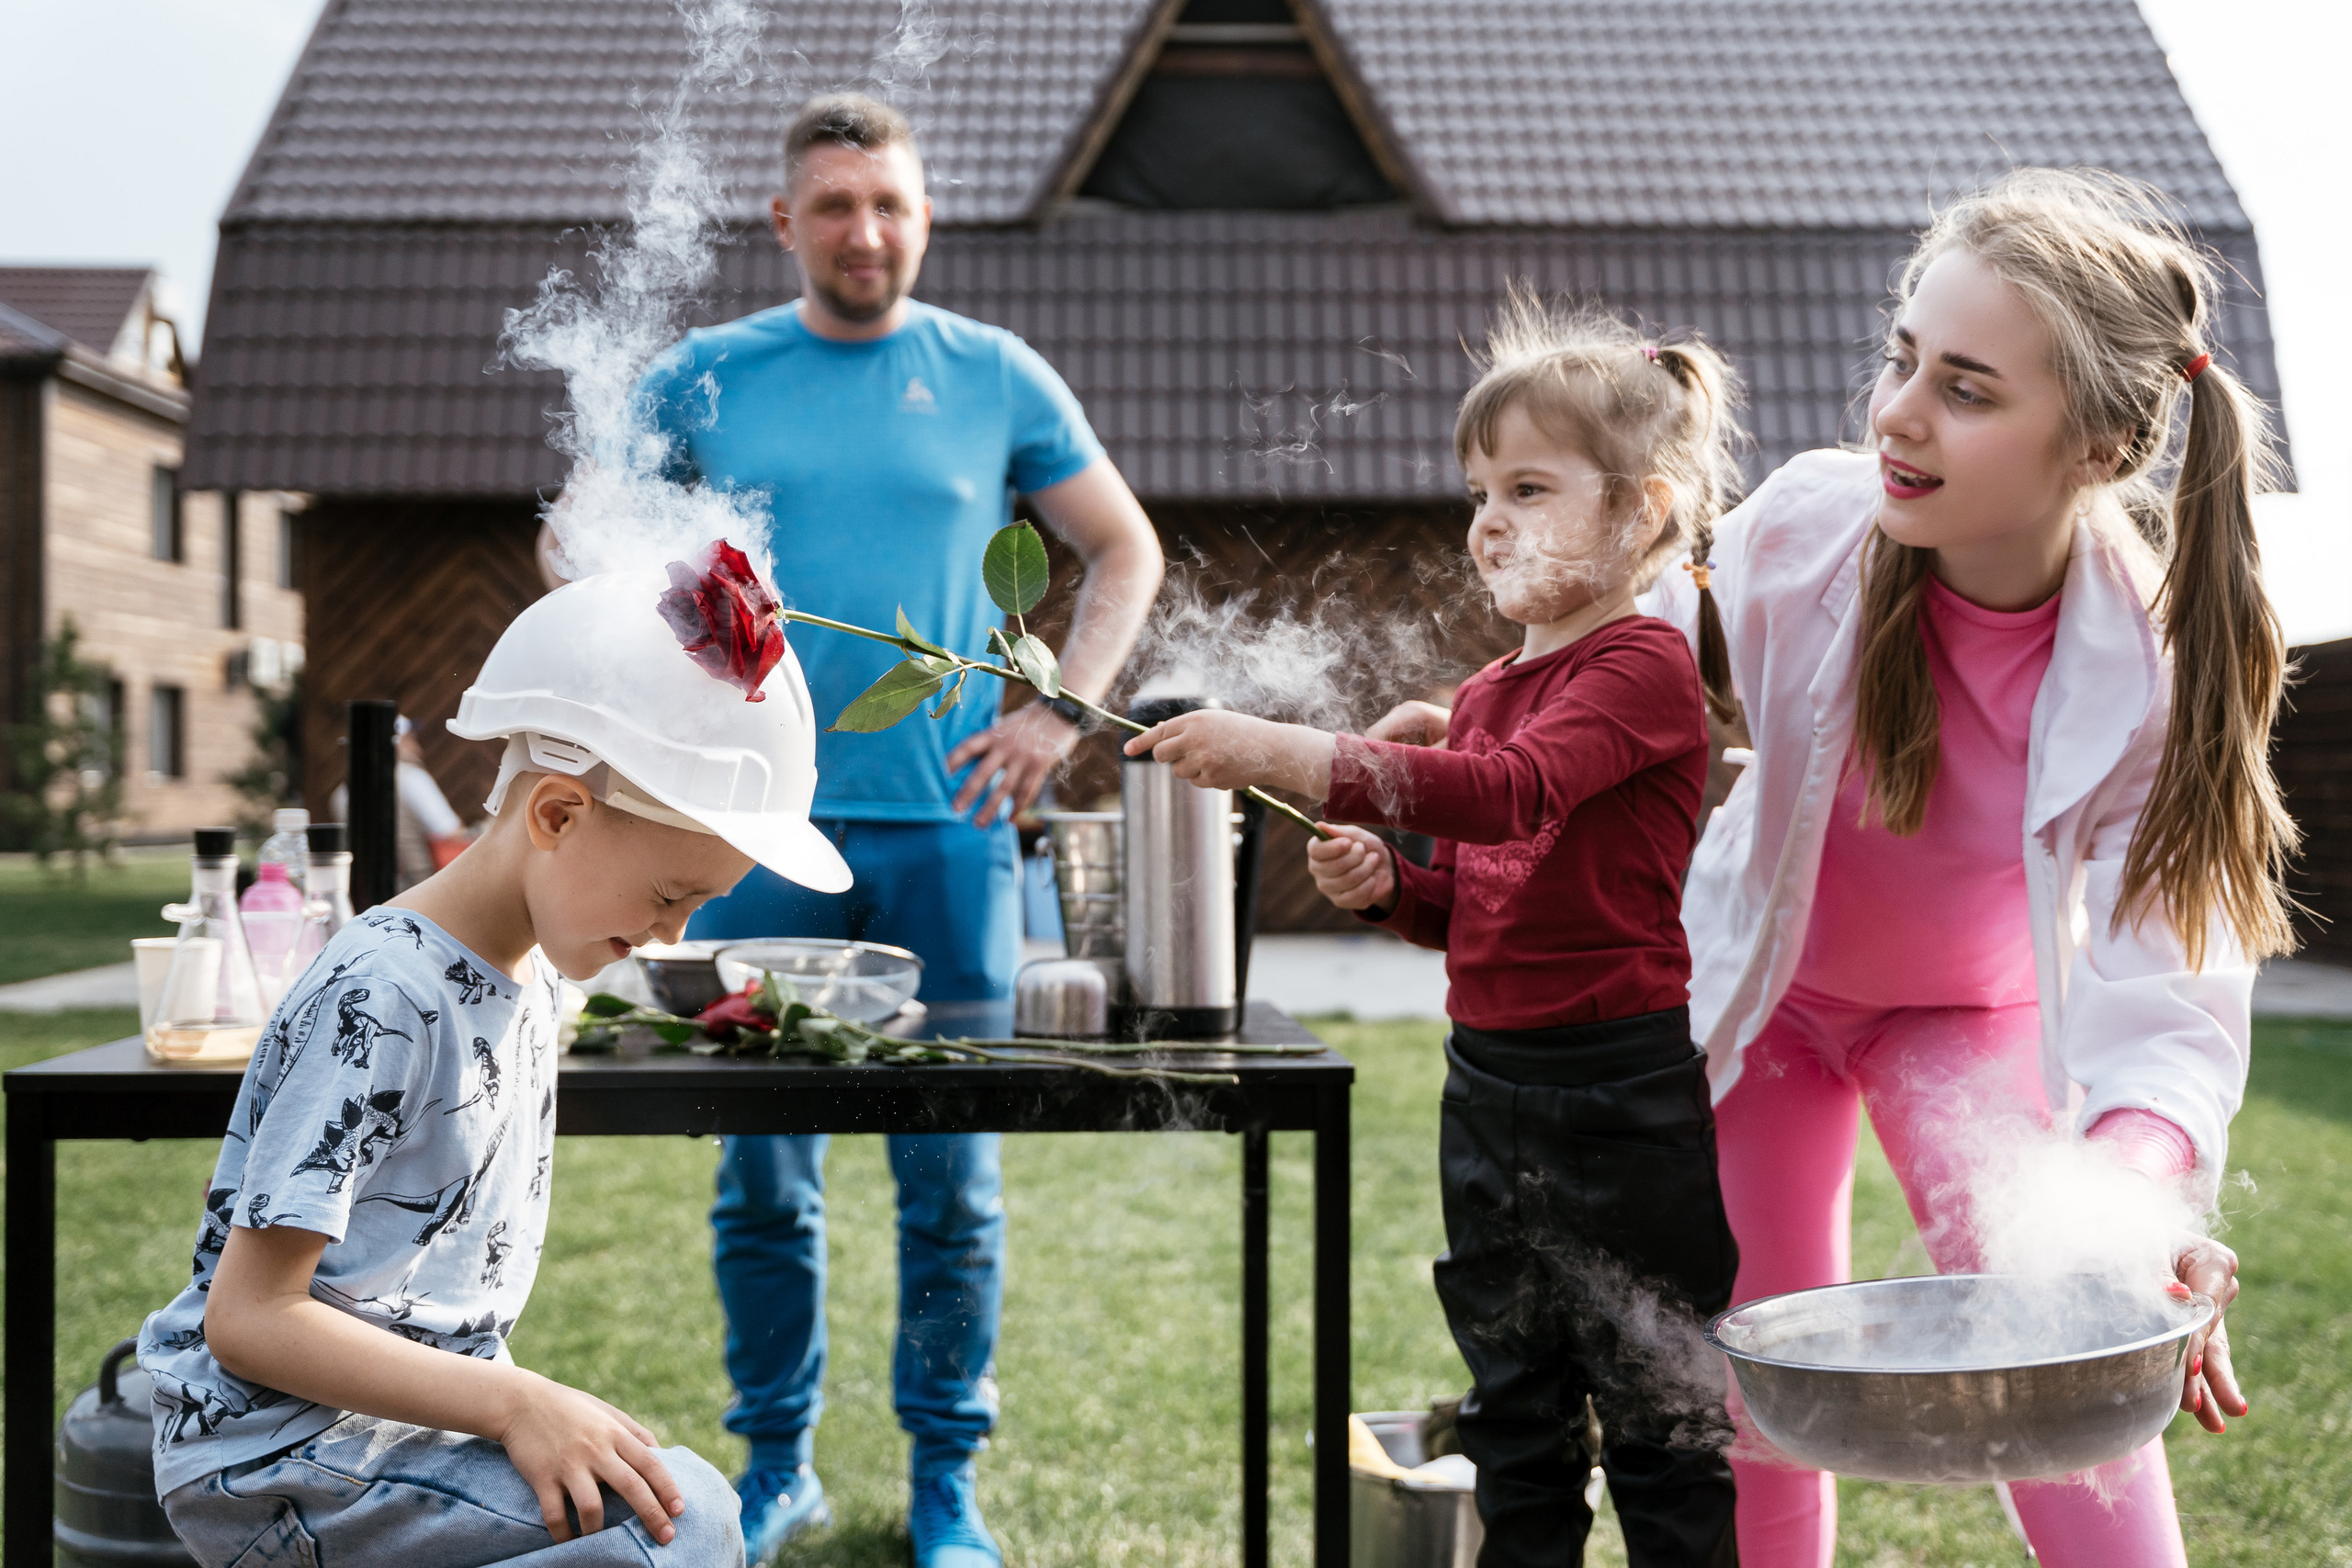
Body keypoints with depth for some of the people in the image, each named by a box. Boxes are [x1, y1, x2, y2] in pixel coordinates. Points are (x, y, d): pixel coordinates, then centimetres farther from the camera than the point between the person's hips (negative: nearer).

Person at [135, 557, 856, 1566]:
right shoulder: (379, 1000, -21)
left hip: (418, 1408, 9)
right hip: (273, 1460, -9)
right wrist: (512, 1403, -28)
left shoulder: (529, 972, 8)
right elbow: (249, 1315, -23)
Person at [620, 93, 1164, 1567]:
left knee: (952, 1179, 4)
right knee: (764, 1178, 6)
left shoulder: (996, 377, 6)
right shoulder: (707, 378, 7)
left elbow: (1126, 549, 13)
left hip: (947, 825, 0)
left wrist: (1063, 709, 1)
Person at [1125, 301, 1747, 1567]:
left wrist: (1292, 756, -36)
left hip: (1630, 1094, -8)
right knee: (1514, 1418, 18)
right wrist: (1384, 887, -1)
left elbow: (1515, 793, -31)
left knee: (1660, 1419, 5)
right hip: (1491, 1085, 8)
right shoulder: (1484, 694, 13)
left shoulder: (1645, 666, -13)